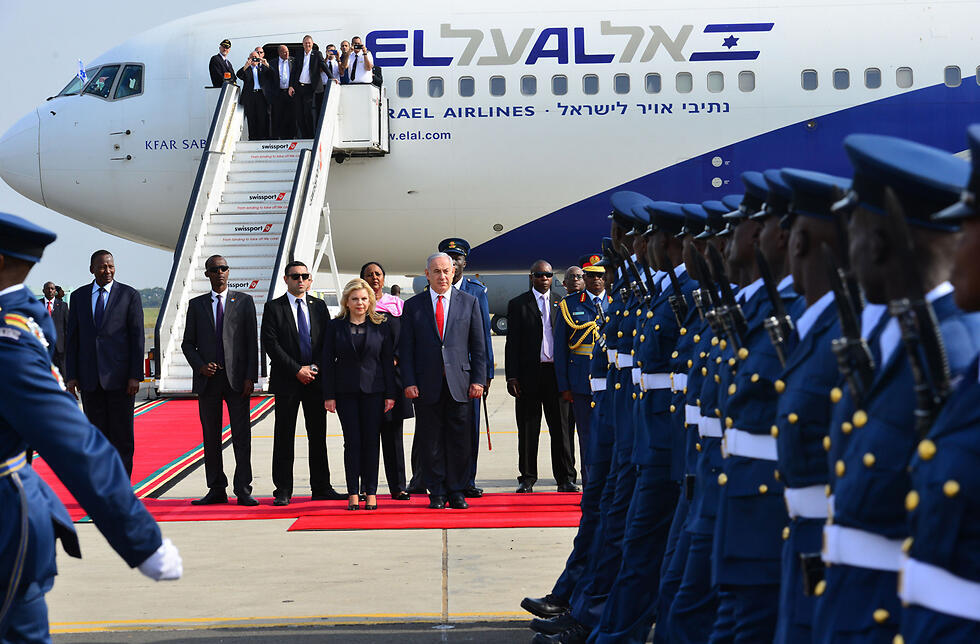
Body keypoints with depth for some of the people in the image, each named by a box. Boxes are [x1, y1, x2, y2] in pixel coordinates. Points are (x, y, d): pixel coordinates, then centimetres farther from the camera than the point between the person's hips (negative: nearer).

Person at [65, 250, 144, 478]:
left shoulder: (129, 295, 1)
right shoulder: (78, 296, 10)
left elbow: (137, 337, -2)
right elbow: (72, 338, 10)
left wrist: (136, 376, -8)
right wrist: (71, 376, 3)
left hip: (119, 377, -3)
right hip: (90, 378, 3)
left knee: (122, 434, 0)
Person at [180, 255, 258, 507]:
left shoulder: (244, 301, 6)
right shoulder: (196, 304, 11)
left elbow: (252, 341, 3)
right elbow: (187, 343, 11)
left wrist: (250, 377, -6)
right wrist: (200, 366, -7)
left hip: (237, 379, -2)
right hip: (208, 380, 2)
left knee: (241, 436, -4)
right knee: (210, 437, 4)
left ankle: (243, 490, -2)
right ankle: (216, 490, 10)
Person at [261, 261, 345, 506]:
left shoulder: (319, 306, 11)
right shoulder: (274, 308, 1)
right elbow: (270, 345, -7)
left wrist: (316, 369, -7)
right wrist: (297, 370, -12)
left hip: (316, 378, 3)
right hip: (287, 382, -3)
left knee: (318, 436, 6)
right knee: (284, 437, 0)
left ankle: (321, 488, 12)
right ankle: (283, 491, 4)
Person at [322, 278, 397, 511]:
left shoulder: (381, 326, 5)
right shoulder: (335, 326, 4)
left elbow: (388, 361, 5)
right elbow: (328, 361, 3)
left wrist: (390, 394, -1)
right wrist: (329, 395, -2)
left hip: (374, 390, 0)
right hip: (346, 391, 0)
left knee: (371, 441, 2)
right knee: (352, 442, 0)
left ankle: (371, 492, 9)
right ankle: (353, 493, 6)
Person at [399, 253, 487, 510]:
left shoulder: (469, 302, 8)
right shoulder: (413, 306, 7)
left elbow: (478, 344, 7)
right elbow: (406, 348, 5)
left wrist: (478, 379, 0)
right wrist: (408, 382, -4)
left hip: (459, 382, 0)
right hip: (427, 385, 0)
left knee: (459, 440, 1)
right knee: (432, 441, 3)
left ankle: (457, 492, 11)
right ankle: (437, 493, 11)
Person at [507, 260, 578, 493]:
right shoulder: (518, 304, 5)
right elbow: (512, 343, 2)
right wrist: (512, 376, -6)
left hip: (557, 372, 1)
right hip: (529, 374, -1)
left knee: (561, 428, 3)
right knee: (528, 430, 4)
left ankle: (565, 478, 9)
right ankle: (527, 478, 13)